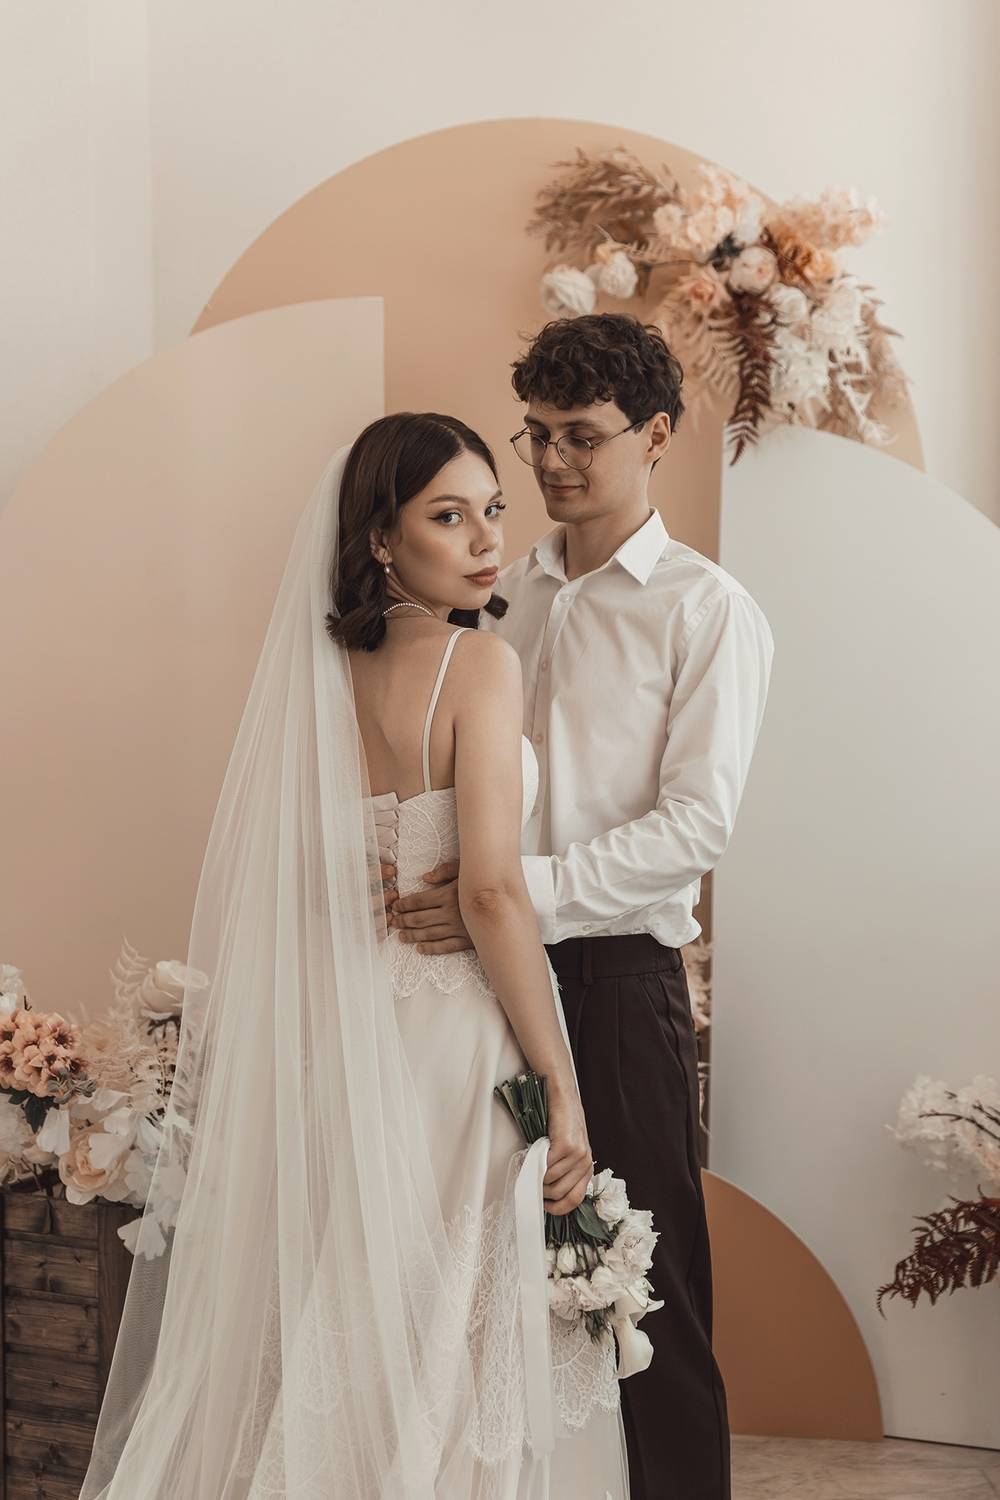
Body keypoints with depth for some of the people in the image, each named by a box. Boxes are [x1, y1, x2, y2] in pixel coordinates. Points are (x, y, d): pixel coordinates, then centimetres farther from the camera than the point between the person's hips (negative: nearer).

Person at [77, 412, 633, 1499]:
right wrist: (560, 1086, -15)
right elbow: (492, 889, -20)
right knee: (459, 1349, 4)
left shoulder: (327, 673, 6)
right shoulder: (477, 663, -13)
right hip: (457, 1041, -7)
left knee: (346, 1350, 15)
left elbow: (304, 885, 9)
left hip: (345, 1036, 7)